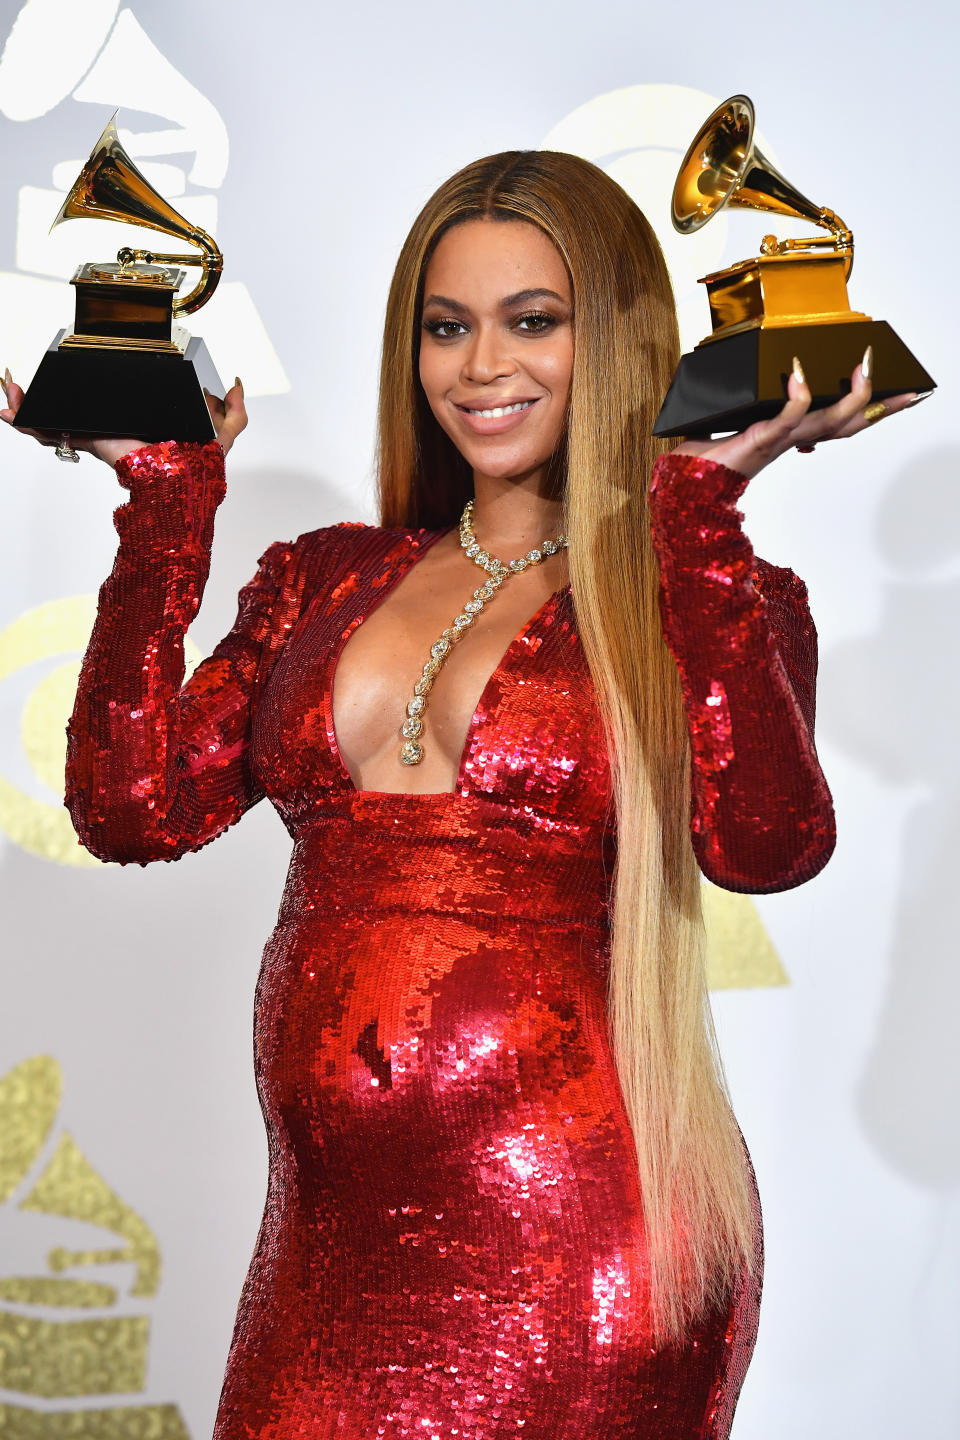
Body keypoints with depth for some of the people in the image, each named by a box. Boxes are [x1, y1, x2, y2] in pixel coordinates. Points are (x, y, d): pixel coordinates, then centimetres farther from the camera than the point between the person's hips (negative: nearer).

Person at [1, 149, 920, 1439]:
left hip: (566, 1237, -3)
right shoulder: (325, 580, 12)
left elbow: (767, 843, -19)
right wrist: (167, 493, 2)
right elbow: (133, 808, 0)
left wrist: (704, 501, -18)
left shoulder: (709, 601, 1)